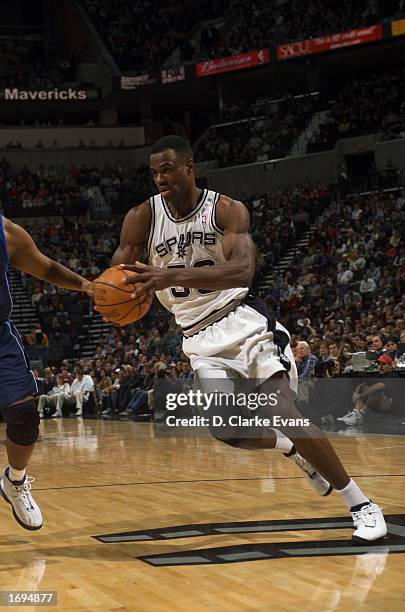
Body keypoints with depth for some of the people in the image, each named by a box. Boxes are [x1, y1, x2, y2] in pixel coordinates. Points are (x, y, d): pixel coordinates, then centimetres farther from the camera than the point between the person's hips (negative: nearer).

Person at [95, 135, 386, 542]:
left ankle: (361, 505, -10)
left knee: (283, 411, -19)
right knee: (226, 431, -14)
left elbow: (243, 270, -30)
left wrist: (174, 276, -44)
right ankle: (292, 449, 20)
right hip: (200, 336, 3)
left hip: (242, 320, -3)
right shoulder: (143, 218, -4)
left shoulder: (227, 210, -13)